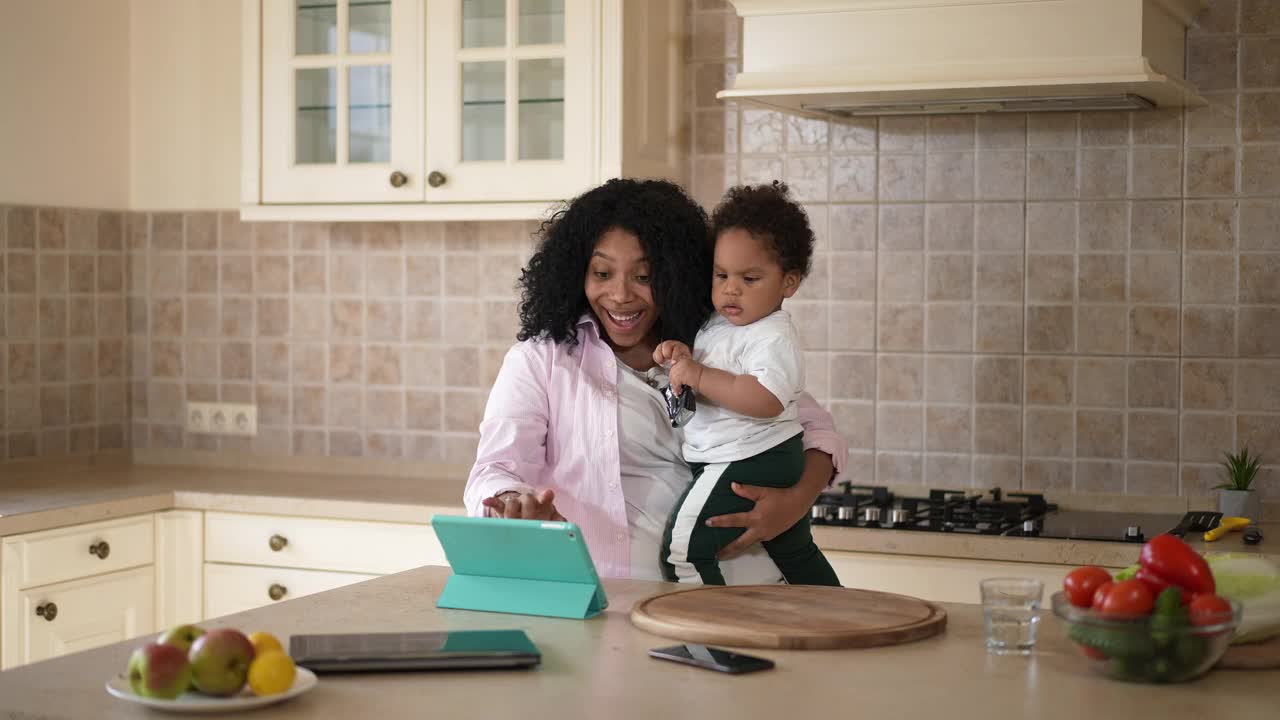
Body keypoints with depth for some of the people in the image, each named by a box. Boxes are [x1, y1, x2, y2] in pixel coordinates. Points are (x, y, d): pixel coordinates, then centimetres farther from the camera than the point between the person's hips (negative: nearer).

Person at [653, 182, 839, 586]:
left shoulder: (772, 337, -18)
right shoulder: (718, 324, 11)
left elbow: (767, 400, -35)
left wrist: (699, 375, -31)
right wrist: (678, 353, 3)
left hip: (746, 464, -11)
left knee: (682, 550, -11)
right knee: (796, 553, 23)